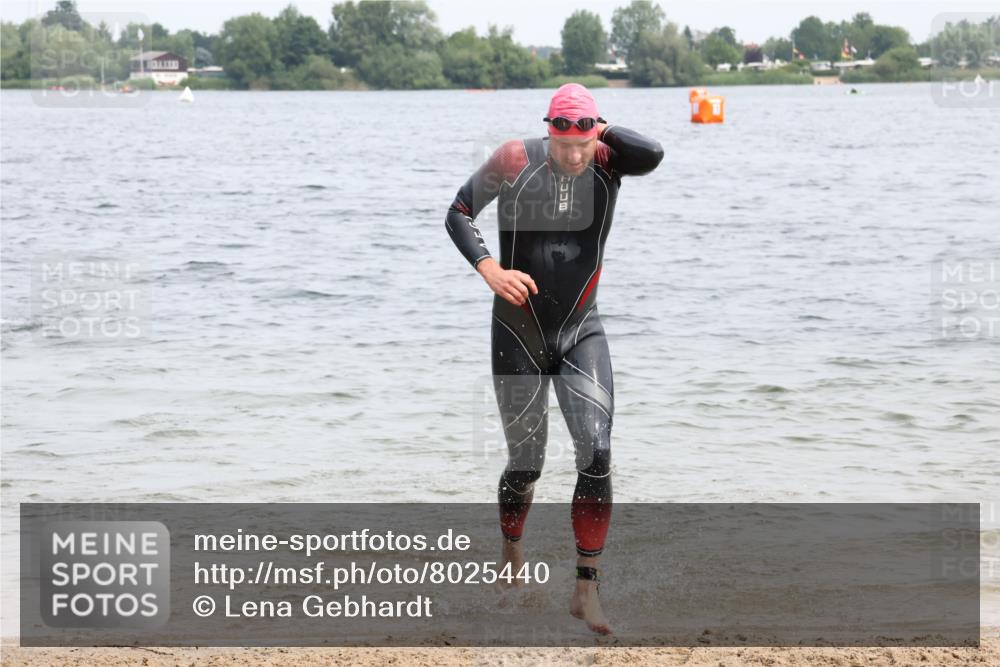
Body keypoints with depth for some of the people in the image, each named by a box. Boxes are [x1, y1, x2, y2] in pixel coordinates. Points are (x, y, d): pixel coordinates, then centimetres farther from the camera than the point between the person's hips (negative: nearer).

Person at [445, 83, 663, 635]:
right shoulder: (515, 162, -14)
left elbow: (651, 155, -34)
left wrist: (601, 132, -20)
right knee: (525, 465, 6)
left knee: (597, 455, -14)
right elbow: (458, 214, -4)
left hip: (581, 331, 1)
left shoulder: (606, 161, -11)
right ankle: (511, 557, 36)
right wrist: (490, 270, -18)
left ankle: (586, 590, -8)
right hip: (519, 335, -1)